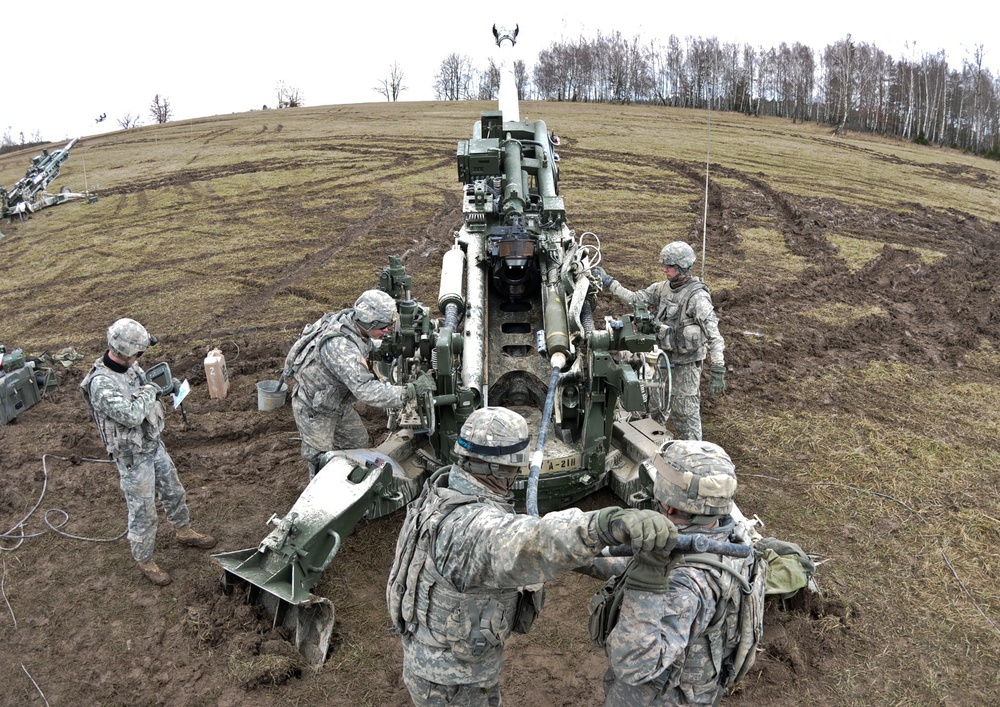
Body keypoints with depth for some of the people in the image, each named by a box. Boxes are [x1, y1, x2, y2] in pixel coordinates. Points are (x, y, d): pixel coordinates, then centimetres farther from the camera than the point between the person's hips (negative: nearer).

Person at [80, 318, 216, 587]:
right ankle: (144, 561, 29)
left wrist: (162, 384, -4)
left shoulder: (129, 365, -4)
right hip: (133, 458, -8)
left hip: (154, 444, 8)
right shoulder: (101, 383, -30)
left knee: (174, 491, 25)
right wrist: (150, 390, -24)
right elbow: (131, 415, -38)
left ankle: (184, 532, 49)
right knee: (143, 513, 8)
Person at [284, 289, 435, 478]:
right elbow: (366, 390, -48)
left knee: (358, 443, 20)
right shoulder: (340, 345, -41)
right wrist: (412, 390, -48)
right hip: (314, 410, -9)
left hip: (338, 401, 9)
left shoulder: (348, 318, -13)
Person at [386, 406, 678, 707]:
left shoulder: (445, 487, -11)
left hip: (437, 651, 8)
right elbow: (534, 542, -63)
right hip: (449, 682, -8)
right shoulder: (472, 527, -41)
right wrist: (611, 524, -79)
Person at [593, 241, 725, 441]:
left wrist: (718, 370, -32)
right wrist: (609, 282, 4)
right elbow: (635, 299, 9)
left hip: (687, 362, -8)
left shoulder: (697, 297, -22)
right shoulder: (663, 288, 1)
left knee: (687, 409, 2)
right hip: (666, 357, 8)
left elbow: (714, 334, -26)